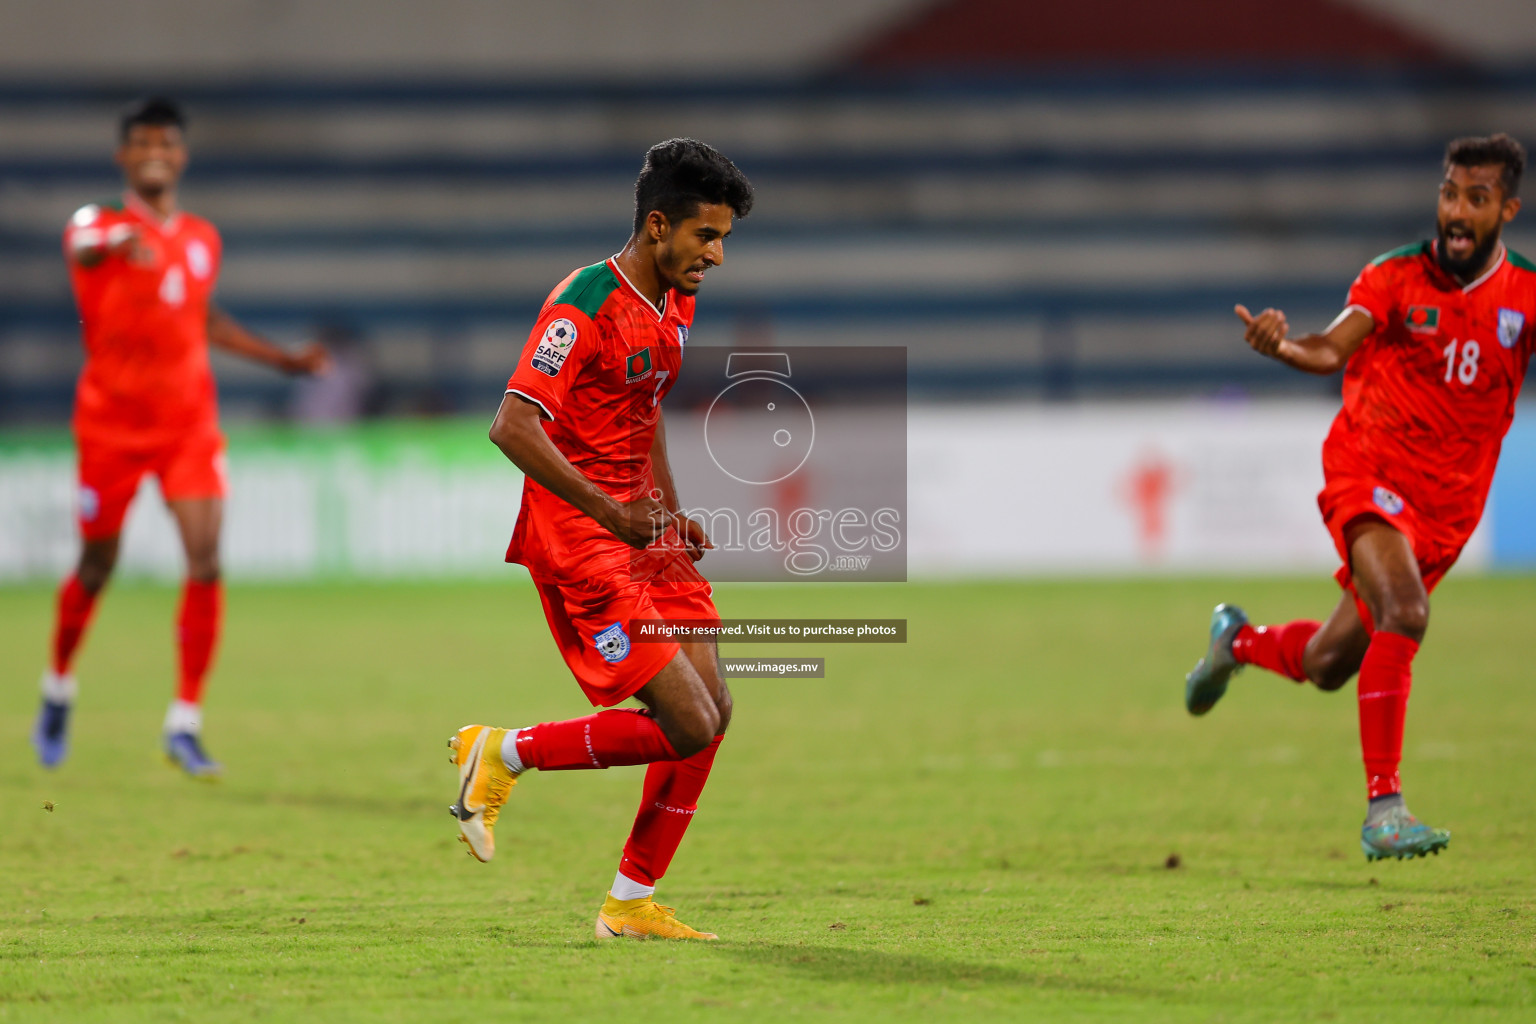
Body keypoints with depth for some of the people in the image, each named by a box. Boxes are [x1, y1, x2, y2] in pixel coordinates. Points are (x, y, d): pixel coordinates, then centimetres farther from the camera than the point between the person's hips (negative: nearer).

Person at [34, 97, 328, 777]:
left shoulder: (202, 239, 11)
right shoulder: (98, 224, -6)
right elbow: (84, 249, -33)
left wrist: (285, 360, 27)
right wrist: (120, 245, -57)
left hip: (189, 425, 3)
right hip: (111, 423, -3)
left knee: (206, 560, -13)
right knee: (97, 566, 7)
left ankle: (185, 723, -9)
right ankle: (58, 689, 35)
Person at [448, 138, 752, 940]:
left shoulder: (676, 304, 11)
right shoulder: (585, 304, -18)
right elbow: (512, 427, -25)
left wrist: (671, 512, 15)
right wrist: (611, 513, -27)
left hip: (638, 530, 9)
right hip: (578, 541, -9)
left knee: (713, 710, 3)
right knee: (688, 726, -14)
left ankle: (631, 903, 13)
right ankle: (504, 755, 4)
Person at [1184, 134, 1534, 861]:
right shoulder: (1397, 276, -9)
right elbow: (1333, 348, -22)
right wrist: (1282, 346, -44)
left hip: (1447, 507, 4)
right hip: (1369, 473, -4)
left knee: (1327, 666, 11)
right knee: (1404, 614, -30)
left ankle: (1239, 641, 46)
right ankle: (1383, 808, -26)